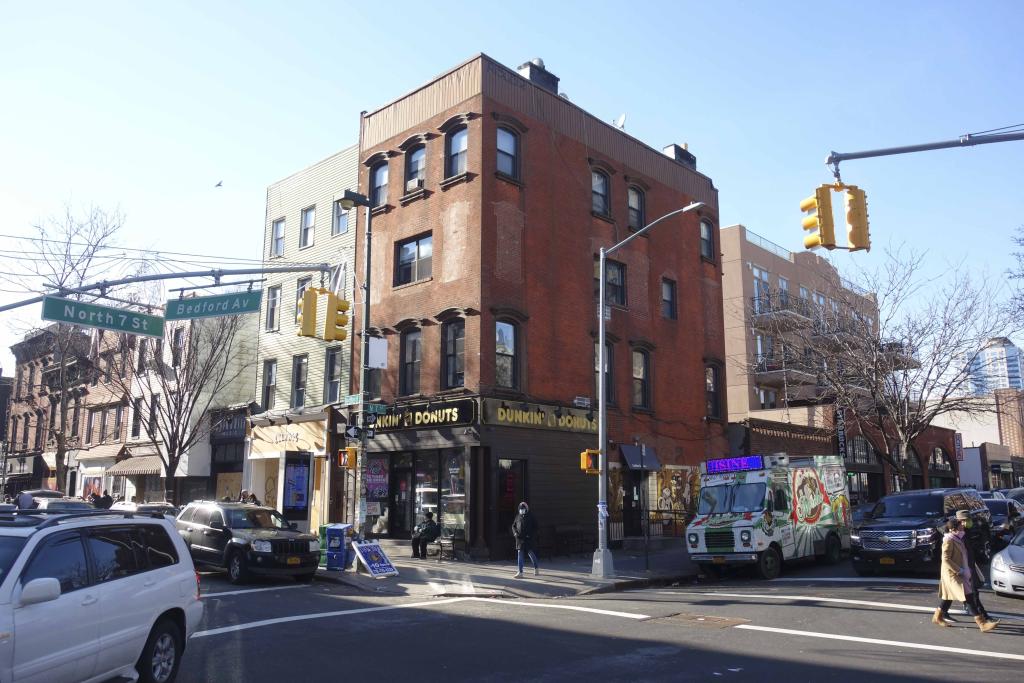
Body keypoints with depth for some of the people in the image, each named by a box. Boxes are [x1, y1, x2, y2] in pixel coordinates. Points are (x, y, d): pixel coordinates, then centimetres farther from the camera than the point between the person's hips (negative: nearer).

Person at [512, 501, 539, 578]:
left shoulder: (531, 516, -2)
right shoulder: (518, 516, 8)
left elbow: (535, 527, -2)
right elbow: (513, 526, 17)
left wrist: (531, 535, -13)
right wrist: (515, 532, -2)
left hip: (528, 538, -4)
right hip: (519, 538, 4)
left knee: (530, 552, 2)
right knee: (519, 554, 0)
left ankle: (536, 568, 23)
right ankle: (520, 572, 4)